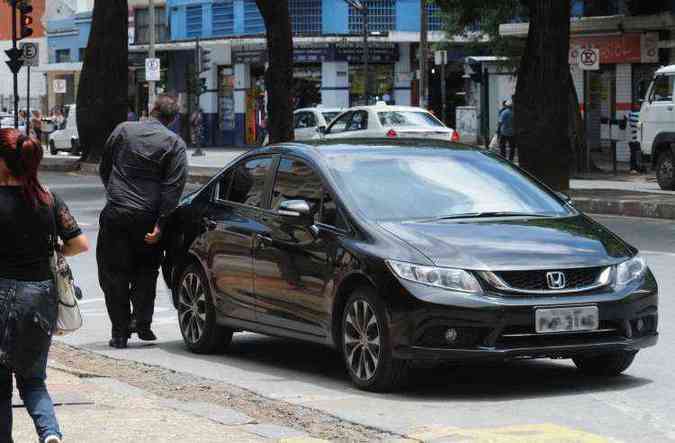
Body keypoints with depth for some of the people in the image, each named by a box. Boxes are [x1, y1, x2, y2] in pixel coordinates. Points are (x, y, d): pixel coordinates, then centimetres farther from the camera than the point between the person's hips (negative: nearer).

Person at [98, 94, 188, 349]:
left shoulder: (123, 130, 4)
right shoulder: (175, 143, 0)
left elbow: (104, 168, 13)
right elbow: (174, 185, -8)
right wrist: (160, 223, -10)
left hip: (116, 214, 0)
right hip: (147, 217, 0)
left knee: (113, 273, 7)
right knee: (145, 273, 18)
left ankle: (120, 332, 6)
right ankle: (142, 323, 10)